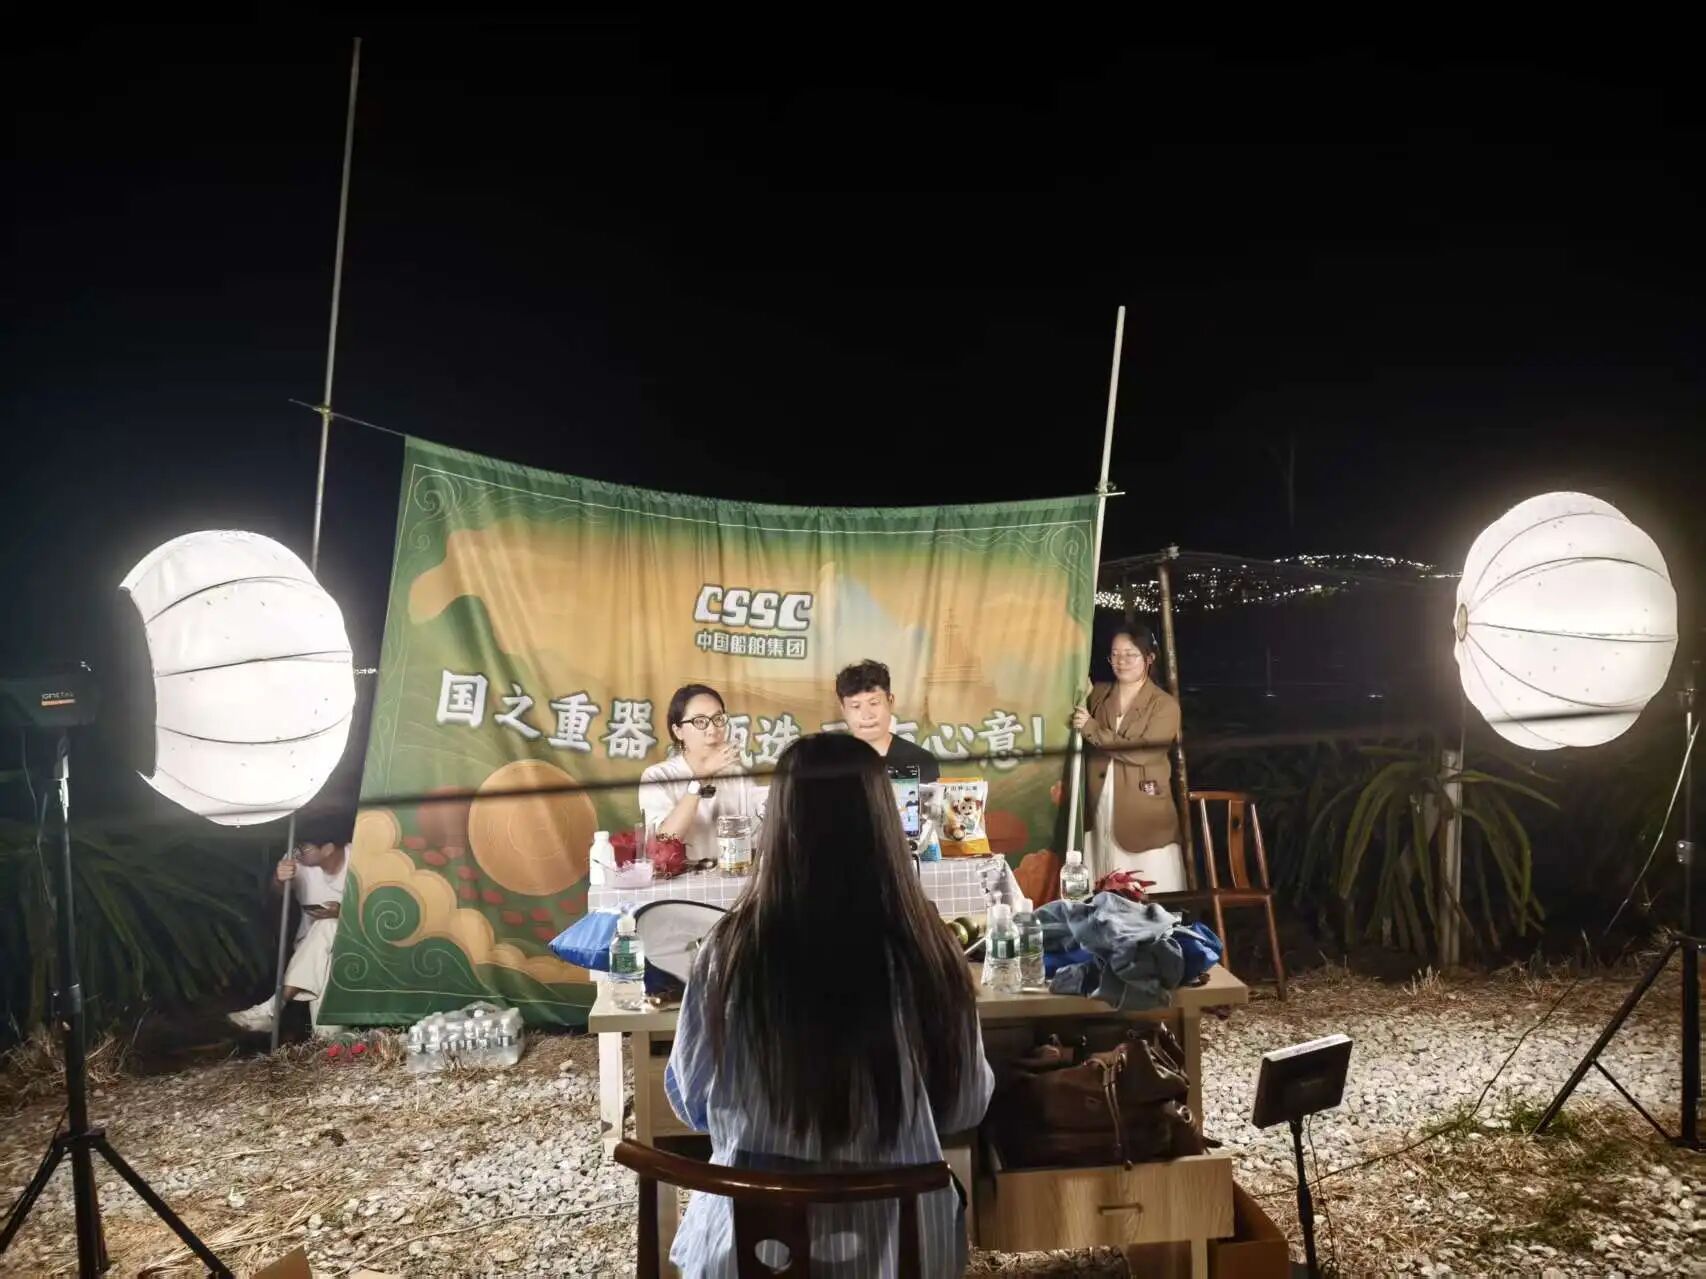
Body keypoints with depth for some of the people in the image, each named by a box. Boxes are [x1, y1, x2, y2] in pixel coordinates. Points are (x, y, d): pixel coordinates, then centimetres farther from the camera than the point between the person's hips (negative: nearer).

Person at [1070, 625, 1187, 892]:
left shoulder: (1164, 705, -3)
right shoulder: (1097, 695, 13)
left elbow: (1143, 752, -16)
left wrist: (1091, 729, -12)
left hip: (1145, 818, -4)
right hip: (1101, 814, 4)